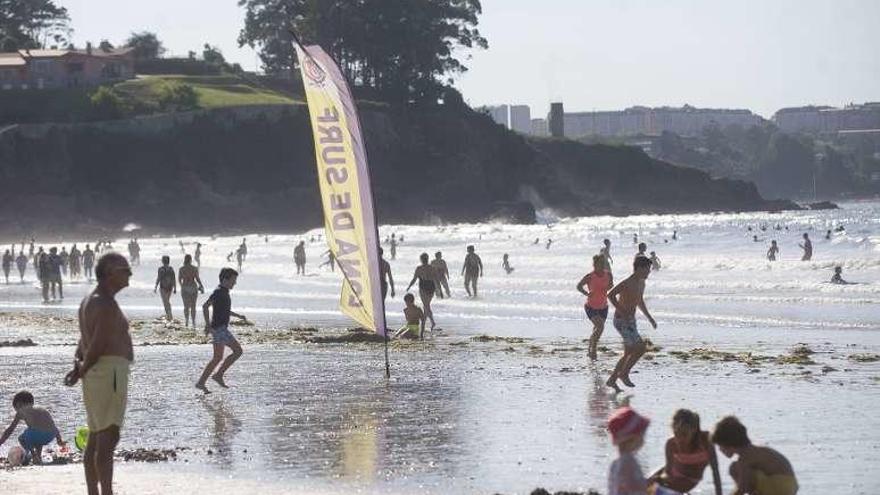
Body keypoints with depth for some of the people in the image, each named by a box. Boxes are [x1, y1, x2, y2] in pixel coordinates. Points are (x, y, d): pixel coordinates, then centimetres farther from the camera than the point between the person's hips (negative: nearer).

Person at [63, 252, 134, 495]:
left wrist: (78, 365, 0)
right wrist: (82, 371, -7)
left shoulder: (89, 301, 18)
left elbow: (84, 341, 16)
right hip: (109, 372, -11)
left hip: (95, 375, 11)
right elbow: (98, 343, -19)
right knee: (108, 437, -12)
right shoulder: (106, 304, -16)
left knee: (95, 438, 14)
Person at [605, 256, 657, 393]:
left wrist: (650, 318, 22)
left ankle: (612, 380, 15)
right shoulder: (628, 283, -19)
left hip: (630, 321, 10)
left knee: (630, 354, 10)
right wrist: (622, 312, -29)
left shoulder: (641, 283, 12)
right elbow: (611, 295, -29)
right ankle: (624, 374, 0)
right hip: (622, 321, -10)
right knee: (640, 348, -13)